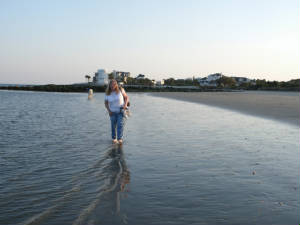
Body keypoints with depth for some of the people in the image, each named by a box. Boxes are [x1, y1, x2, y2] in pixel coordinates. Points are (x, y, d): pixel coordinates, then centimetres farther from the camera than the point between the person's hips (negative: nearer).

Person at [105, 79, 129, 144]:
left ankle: (120, 139, -17)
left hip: (121, 110, -2)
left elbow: (126, 97, -1)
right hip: (113, 112, 2)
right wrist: (109, 111, -9)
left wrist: (125, 104, -17)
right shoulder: (108, 93, -8)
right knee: (113, 125, 5)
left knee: (120, 124, -14)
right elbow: (106, 103, 3)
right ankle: (114, 138, 20)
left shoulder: (120, 90, -12)